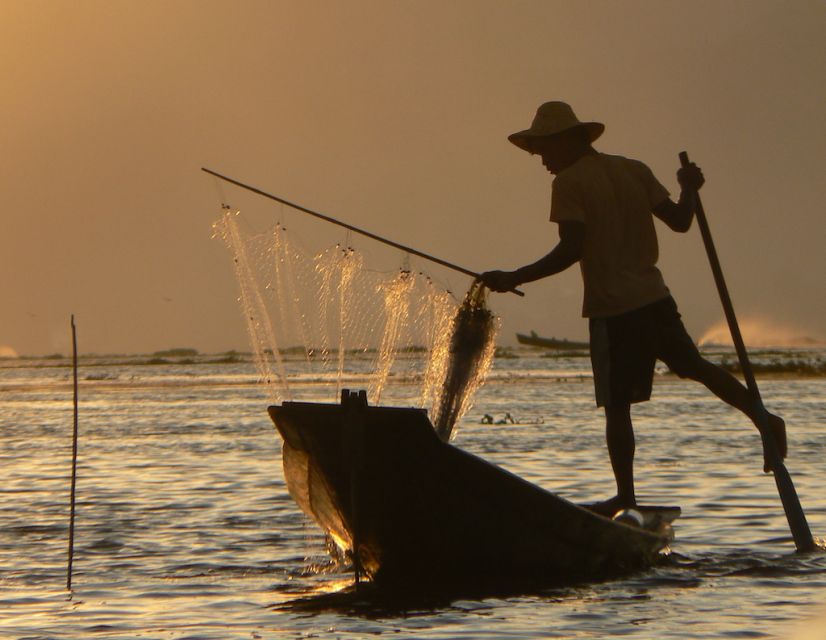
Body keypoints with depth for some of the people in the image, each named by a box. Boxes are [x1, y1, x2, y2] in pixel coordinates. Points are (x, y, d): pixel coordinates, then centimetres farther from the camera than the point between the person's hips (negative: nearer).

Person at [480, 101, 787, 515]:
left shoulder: (569, 182, -9)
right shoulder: (633, 170, 9)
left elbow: (572, 249, -19)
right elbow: (679, 220, 7)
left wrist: (514, 279, -18)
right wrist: (689, 189, 27)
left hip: (612, 309, -6)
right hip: (654, 297, 6)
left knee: (616, 407, 0)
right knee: (692, 365, 24)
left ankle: (626, 495, 3)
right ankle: (763, 419, 19)